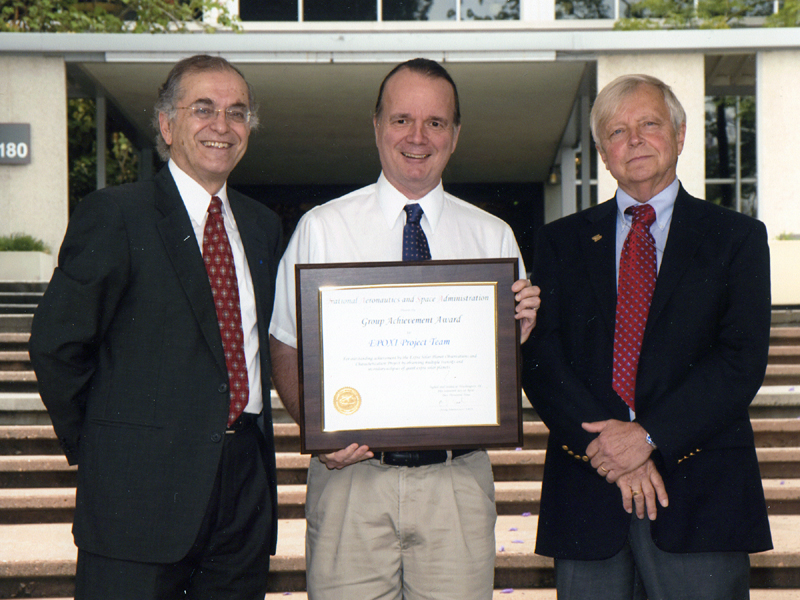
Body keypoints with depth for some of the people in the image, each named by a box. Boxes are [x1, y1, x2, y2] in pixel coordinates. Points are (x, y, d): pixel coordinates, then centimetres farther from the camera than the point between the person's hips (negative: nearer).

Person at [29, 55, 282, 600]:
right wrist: (94, 445, -2)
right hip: (142, 488, -5)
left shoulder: (263, 226, 14)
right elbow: (55, 344, -7)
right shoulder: (113, 215, -5)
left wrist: (255, 434, 11)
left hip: (246, 481, 6)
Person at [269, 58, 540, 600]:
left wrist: (520, 331, -11)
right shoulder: (321, 229, 5)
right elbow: (287, 353, 3)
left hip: (458, 478, 2)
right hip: (350, 471, -1)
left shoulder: (493, 237, 10)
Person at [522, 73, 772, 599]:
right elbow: (541, 358, 2)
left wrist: (649, 435, -14)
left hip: (700, 488, -1)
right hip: (587, 487, 2)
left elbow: (743, 359, -3)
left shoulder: (737, 238, 7)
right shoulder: (561, 242, 12)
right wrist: (603, 442, -12)